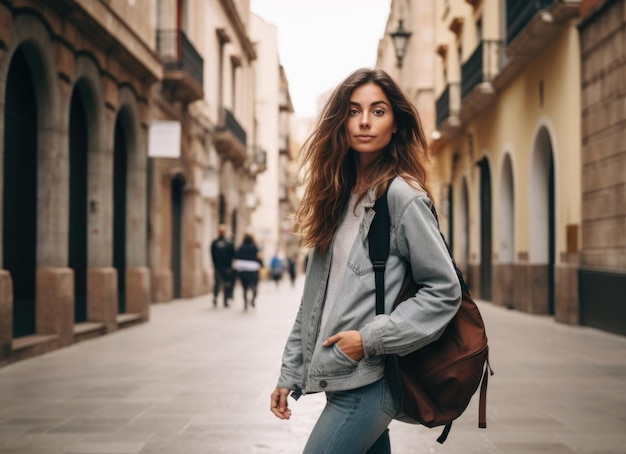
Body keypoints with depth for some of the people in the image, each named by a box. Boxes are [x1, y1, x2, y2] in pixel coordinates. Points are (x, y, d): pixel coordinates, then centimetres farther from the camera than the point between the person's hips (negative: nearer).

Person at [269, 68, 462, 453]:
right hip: (341, 379, 7)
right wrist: (290, 374, 12)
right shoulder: (338, 196, 12)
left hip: (370, 382, -7)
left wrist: (370, 339, -16)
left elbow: (444, 291, -11)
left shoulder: (403, 196, -10)